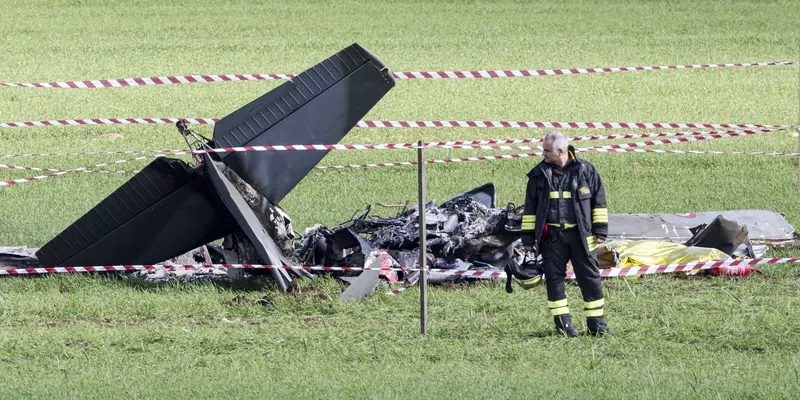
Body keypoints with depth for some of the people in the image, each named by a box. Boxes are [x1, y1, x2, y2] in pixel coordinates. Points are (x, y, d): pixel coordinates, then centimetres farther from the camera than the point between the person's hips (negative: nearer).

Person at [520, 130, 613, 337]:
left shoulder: (585, 171, 2)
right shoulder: (539, 175, 6)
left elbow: (599, 201, 7)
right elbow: (530, 209, 10)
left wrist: (600, 230, 2)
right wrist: (528, 238, 6)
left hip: (581, 234, -1)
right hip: (552, 236, 1)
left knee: (590, 278, 0)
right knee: (554, 278, 0)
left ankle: (596, 323, 6)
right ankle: (563, 323, 8)